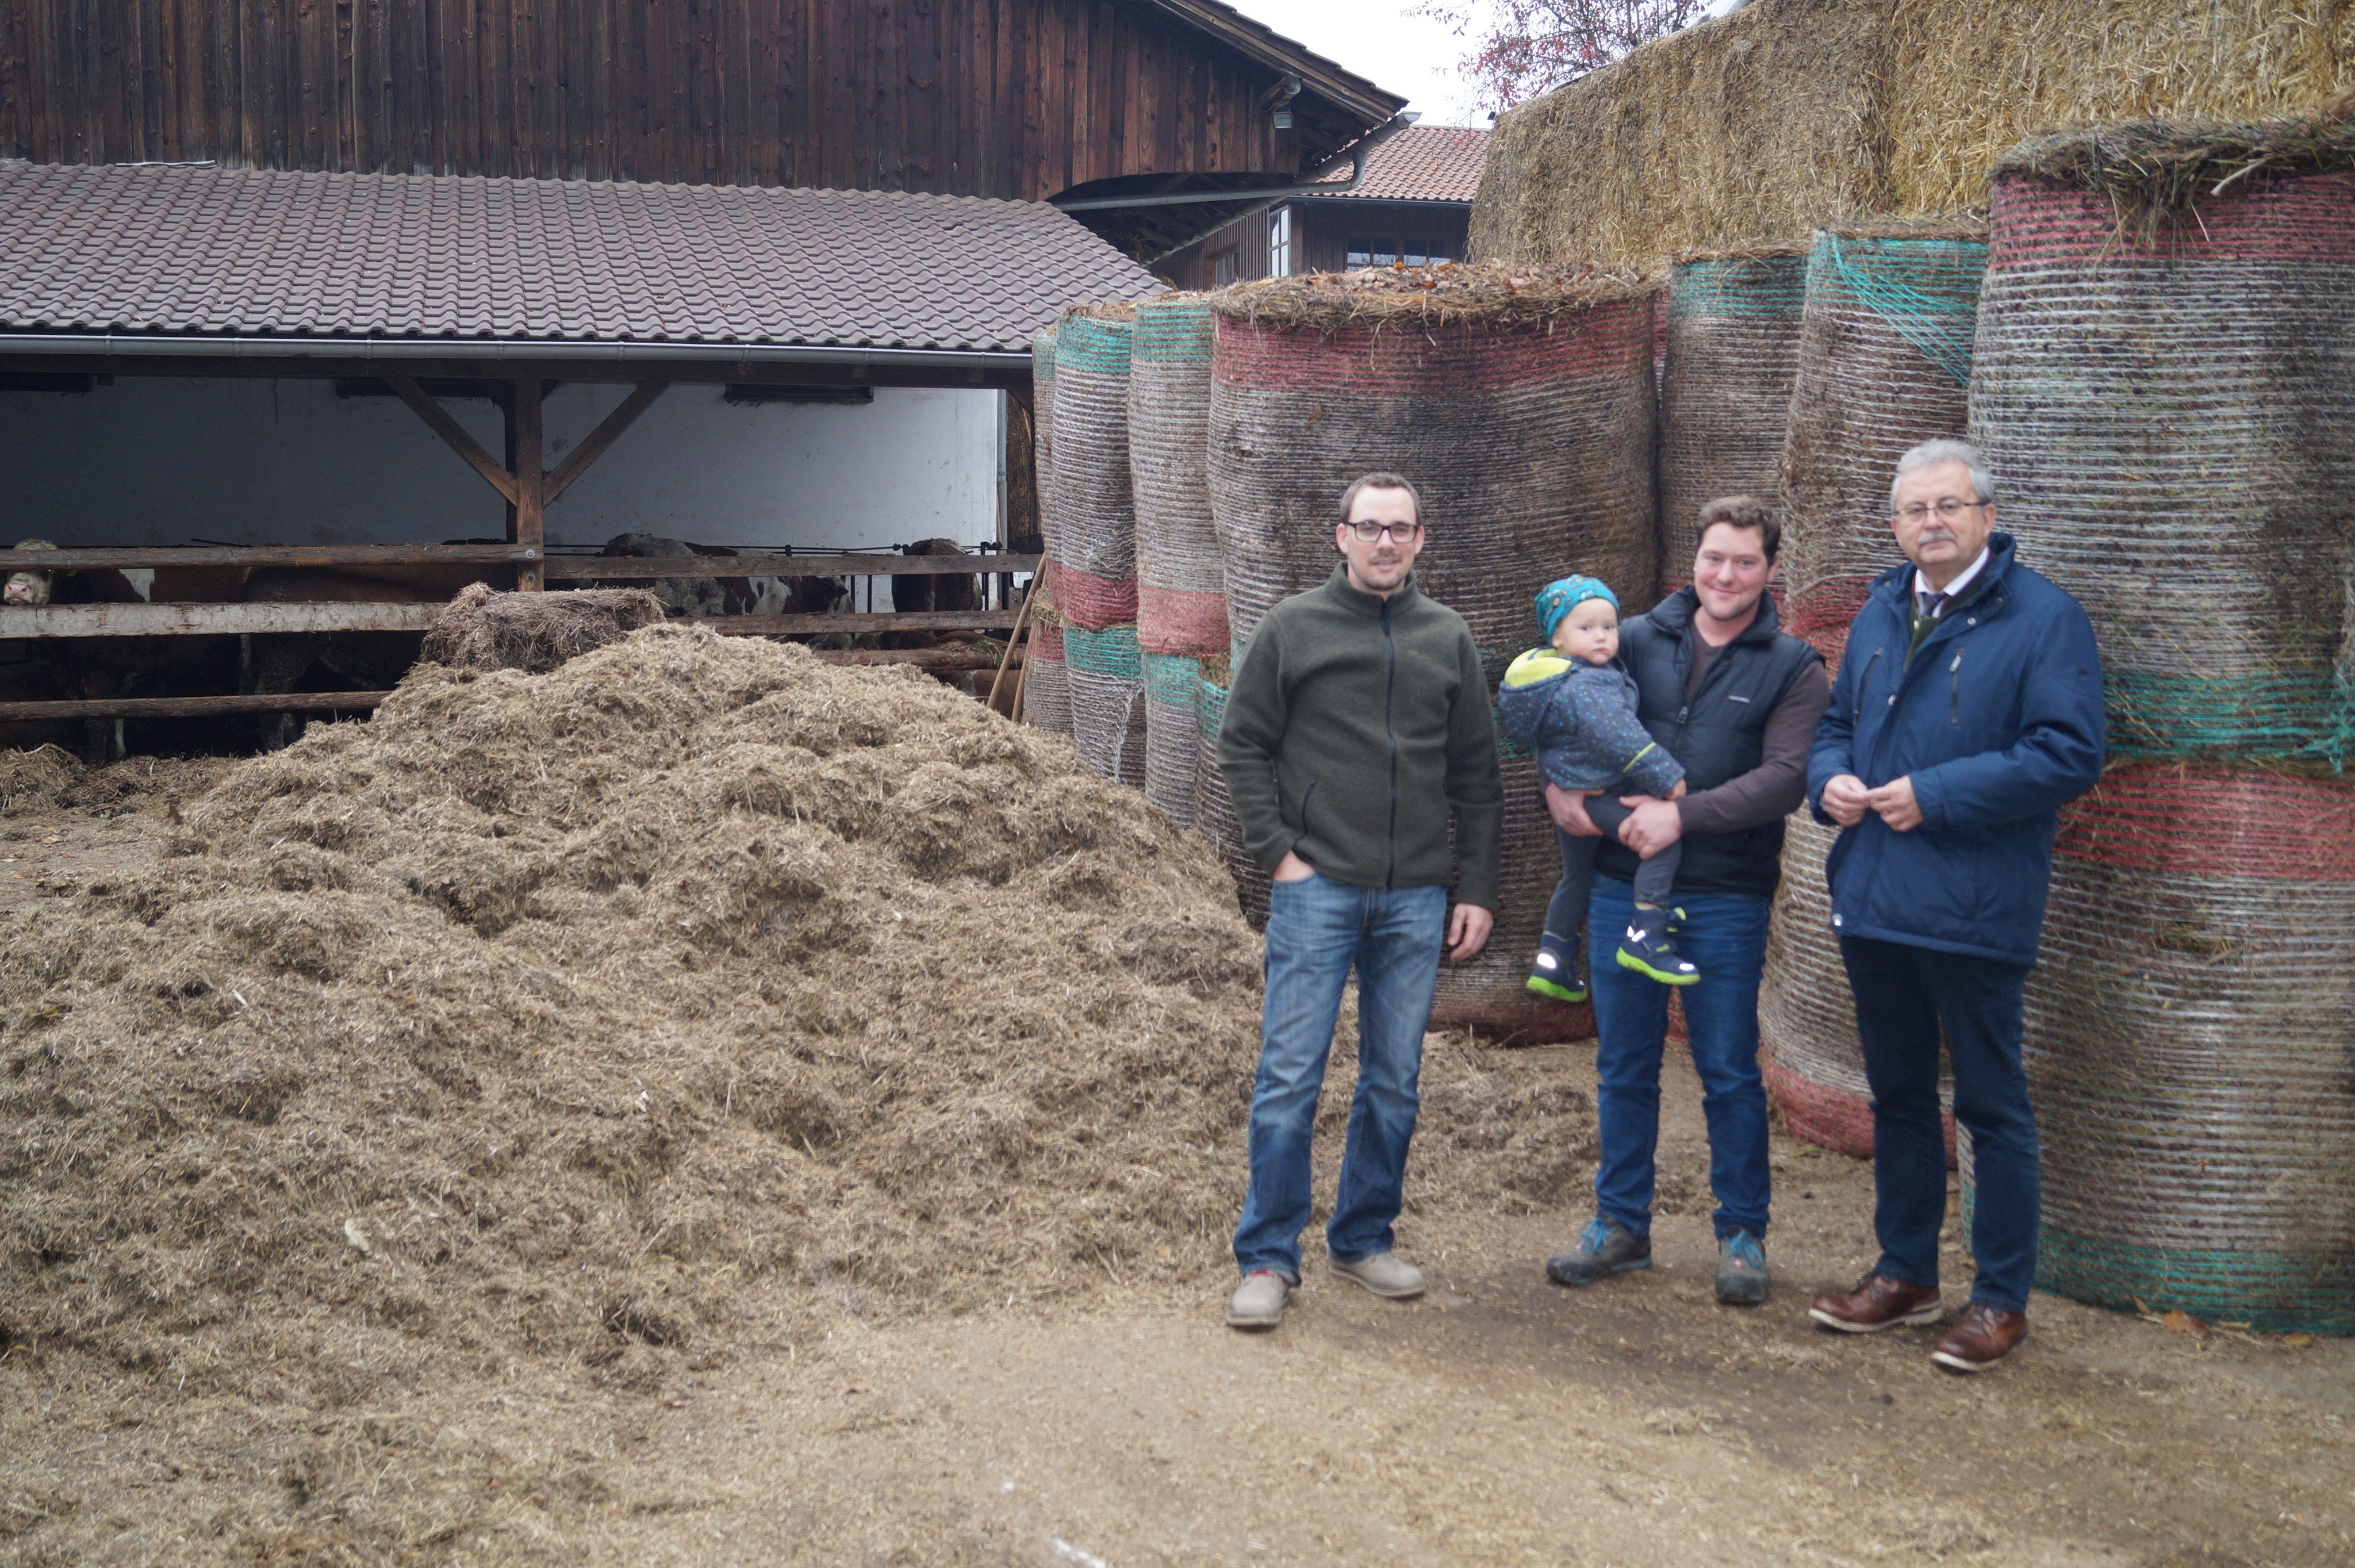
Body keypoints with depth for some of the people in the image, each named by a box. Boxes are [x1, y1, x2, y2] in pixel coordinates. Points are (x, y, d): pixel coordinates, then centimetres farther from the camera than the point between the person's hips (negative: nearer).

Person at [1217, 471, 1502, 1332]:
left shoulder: (1449, 639, 10)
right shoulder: (1292, 628, 2)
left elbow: (1476, 778, 12)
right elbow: (1242, 747, 3)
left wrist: (1476, 889, 7)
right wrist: (1277, 851, -6)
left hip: (1416, 901, 3)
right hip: (1317, 890, -3)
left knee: (1394, 1083, 10)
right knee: (1289, 1078, -4)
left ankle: (1365, 1238, 24)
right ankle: (1267, 1257, 6)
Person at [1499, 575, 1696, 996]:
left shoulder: (1564, 677, 11)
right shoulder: (1588, 688, -23)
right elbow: (1619, 737, -30)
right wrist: (1667, 776, -26)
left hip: (1569, 798, 11)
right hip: (1598, 798, -11)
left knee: (1577, 875, 26)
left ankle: (1553, 962, 37)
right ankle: (1645, 937, -26)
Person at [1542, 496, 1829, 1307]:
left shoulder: (1793, 669, 1)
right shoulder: (1637, 641, 7)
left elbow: (1786, 777, -11)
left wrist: (1683, 814, -21)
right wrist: (1559, 786, -8)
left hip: (1725, 898, -2)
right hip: (1623, 885, 3)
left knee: (1730, 1073, 5)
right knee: (1623, 1065, 11)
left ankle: (1742, 1233, 20)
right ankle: (1622, 1223, 25)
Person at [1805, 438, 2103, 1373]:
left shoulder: (2044, 618, -9)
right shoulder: (1880, 613, 12)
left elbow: (2069, 754, -17)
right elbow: (1837, 724, 22)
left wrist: (1934, 795, -20)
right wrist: (1832, 778, -1)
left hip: (1974, 910, -7)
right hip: (1872, 903, 7)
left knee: (1992, 1107, 4)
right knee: (1897, 1096, 17)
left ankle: (2002, 1300, 16)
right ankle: (1905, 1274, 30)